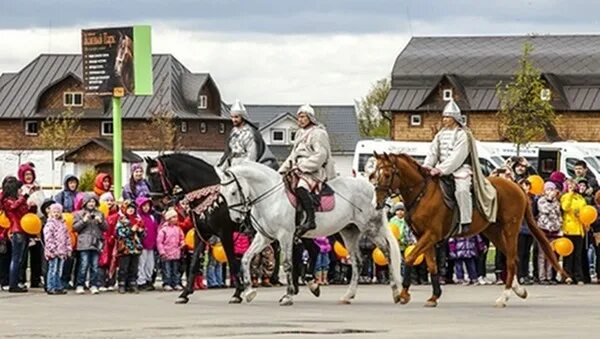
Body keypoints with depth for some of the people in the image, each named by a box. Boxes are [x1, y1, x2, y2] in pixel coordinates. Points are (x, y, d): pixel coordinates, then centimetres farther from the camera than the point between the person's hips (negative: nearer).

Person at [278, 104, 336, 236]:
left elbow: (320, 155, -15)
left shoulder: (318, 133, -5)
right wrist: (283, 170, 14)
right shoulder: (300, 134, 23)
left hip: (315, 171, -10)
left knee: (301, 188, -35)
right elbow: (293, 156, 27)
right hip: (300, 171, 10)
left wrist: (302, 167, -19)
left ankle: (310, 220, -44)